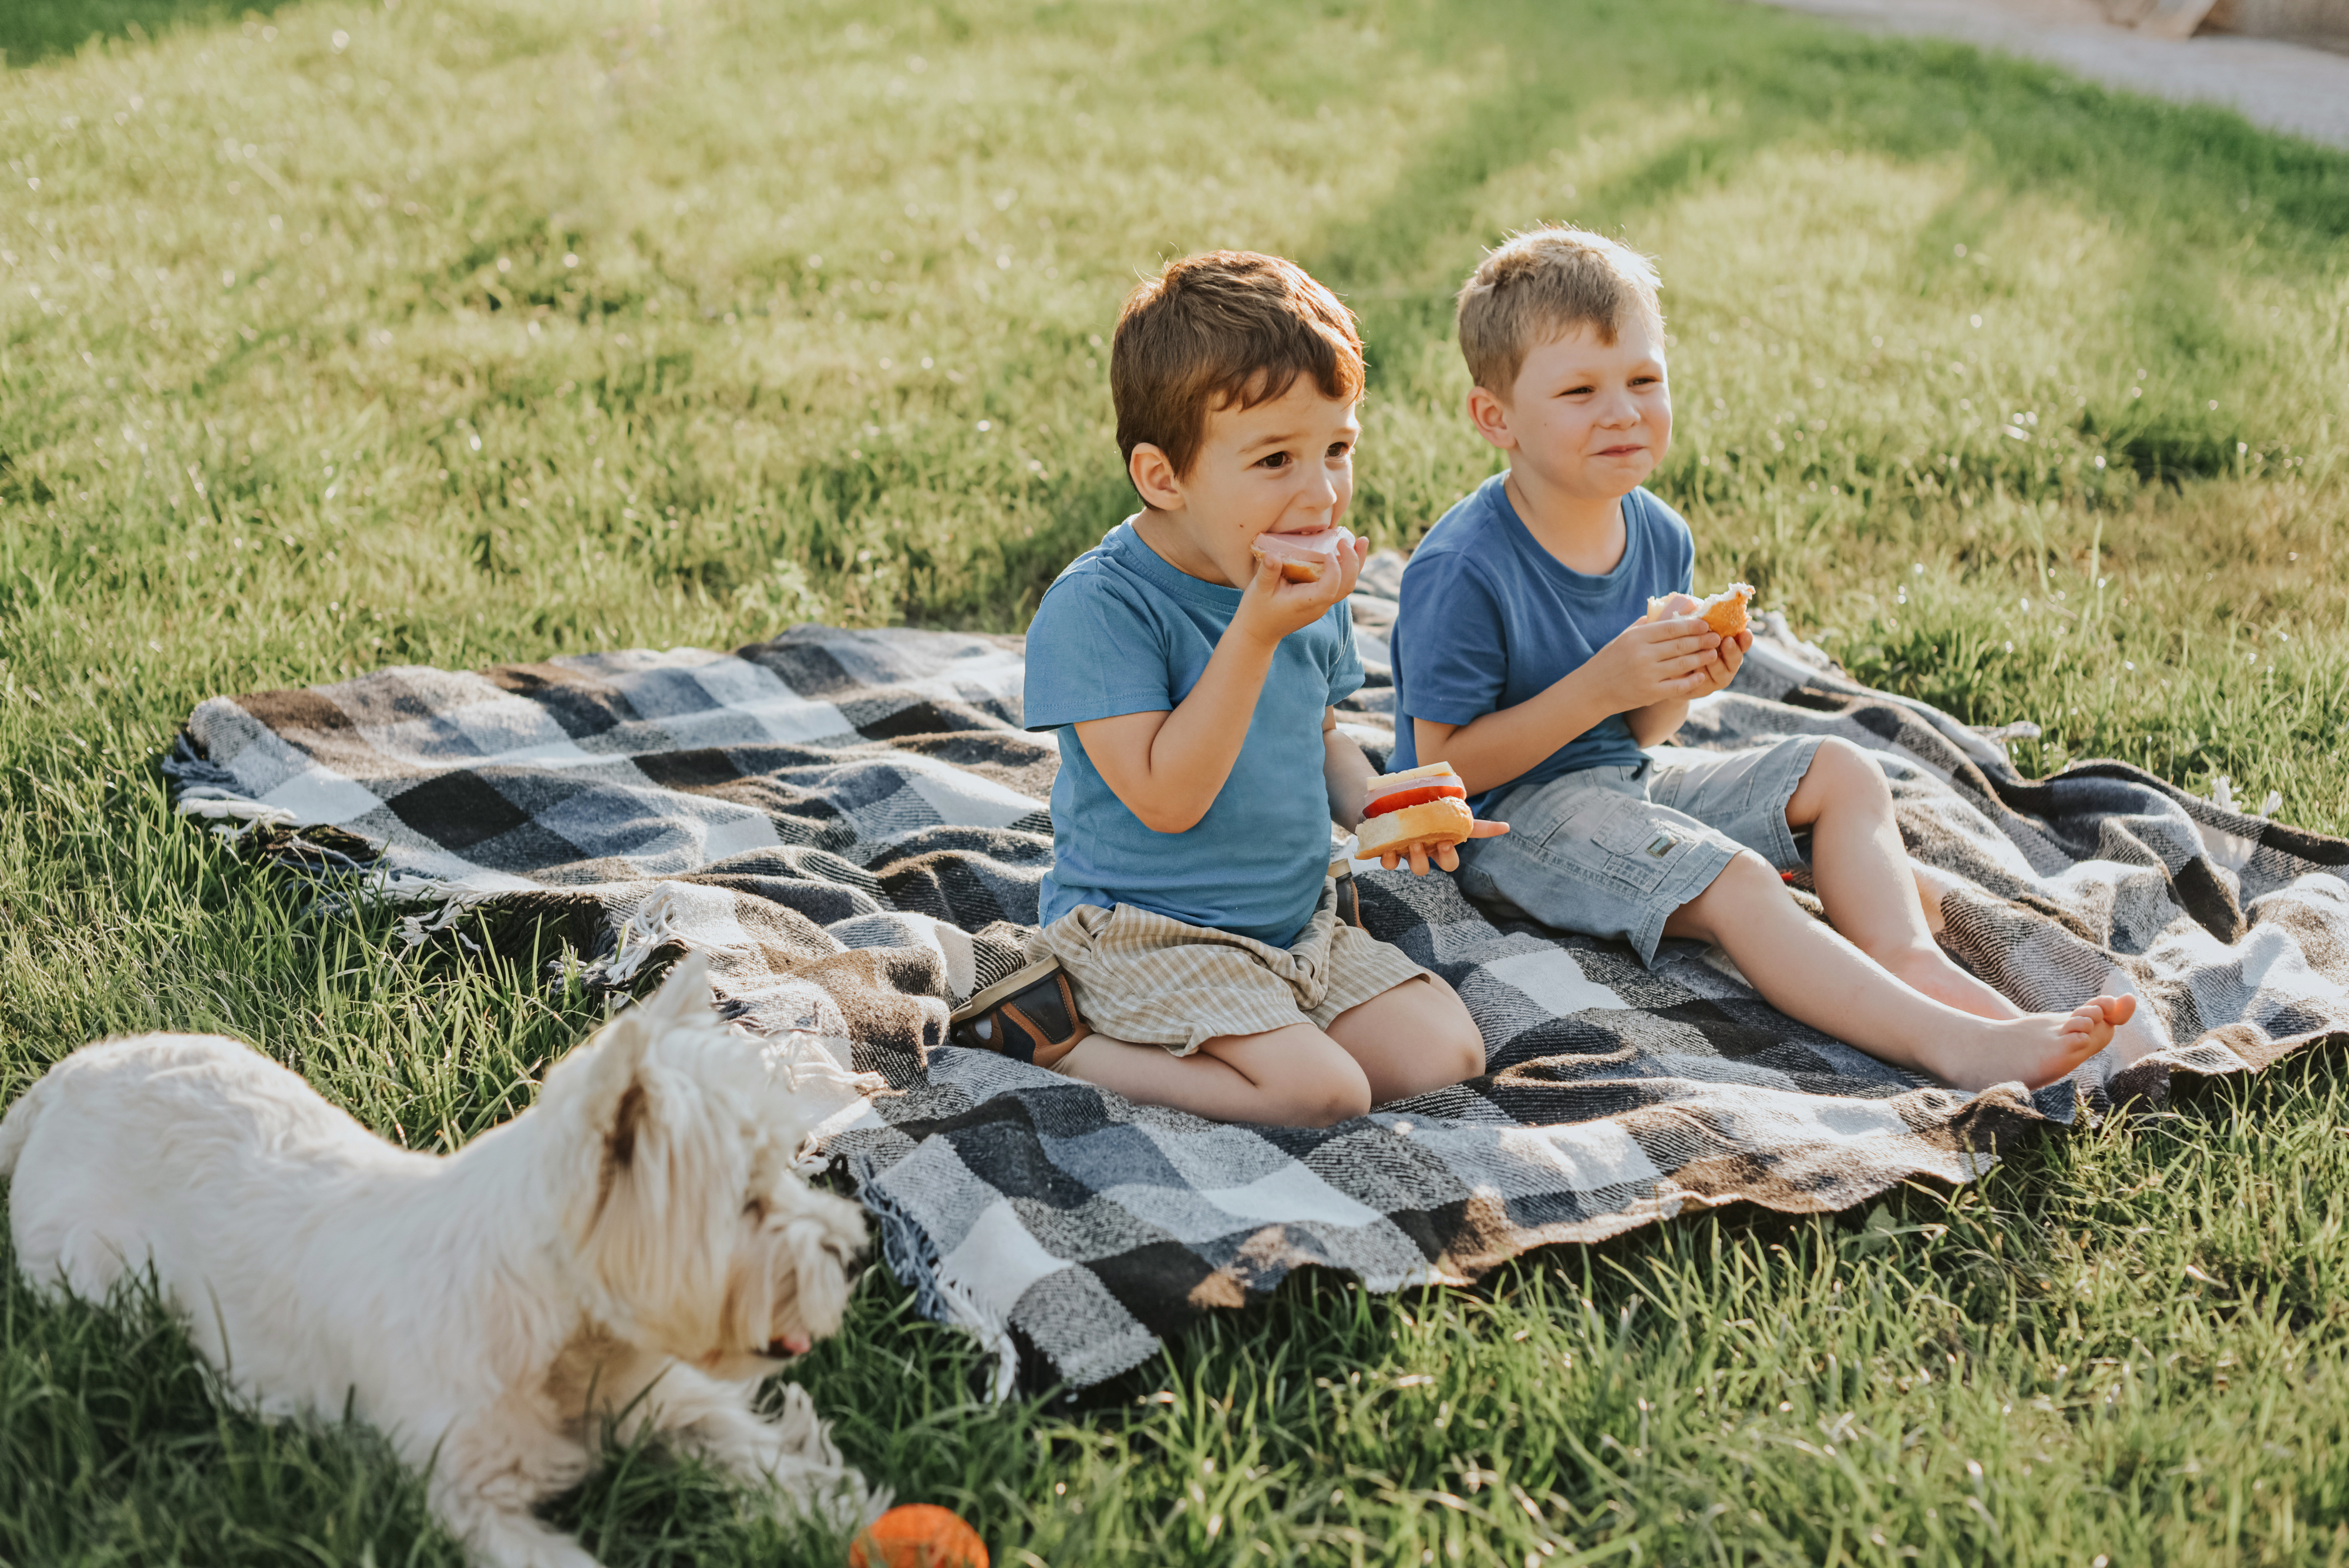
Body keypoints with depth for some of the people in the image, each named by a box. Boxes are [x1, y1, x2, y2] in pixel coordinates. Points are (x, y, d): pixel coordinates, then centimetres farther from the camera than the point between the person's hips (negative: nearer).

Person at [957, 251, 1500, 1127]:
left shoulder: (1312, 592, 3)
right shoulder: (1096, 605, -20)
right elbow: (1166, 797, -25)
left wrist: (1375, 810, -2)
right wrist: (1256, 634, -28)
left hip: (1297, 922, 8)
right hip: (1145, 934, -8)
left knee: (1447, 1054, -5)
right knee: (1322, 1090, -24)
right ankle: (1059, 1036, -6)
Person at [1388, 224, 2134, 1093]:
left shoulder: (1659, 537, 2)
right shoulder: (1462, 570, -22)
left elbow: (1636, 737, 11)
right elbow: (1445, 767, -21)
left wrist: (1677, 688, -13)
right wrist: (1600, 686, -27)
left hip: (1625, 779, 9)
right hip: (1505, 822, -9)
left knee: (1840, 771, 4)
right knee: (1733, 880, -29)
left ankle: (1909, 955, -15)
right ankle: (1951, 1044, -36)